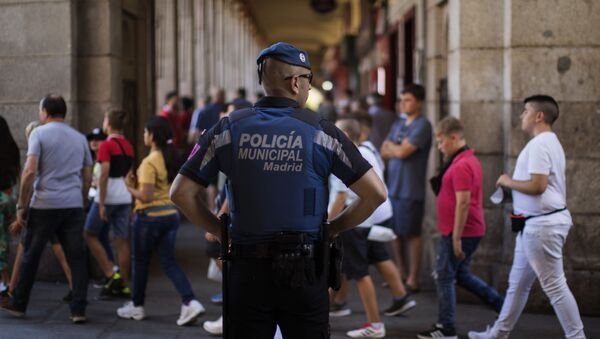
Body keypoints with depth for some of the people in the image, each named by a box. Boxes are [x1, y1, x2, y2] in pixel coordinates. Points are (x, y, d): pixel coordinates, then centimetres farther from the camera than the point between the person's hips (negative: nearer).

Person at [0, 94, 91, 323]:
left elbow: (30, 171, -12)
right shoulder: (79, 138, 13)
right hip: (73, 205, 4)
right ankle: (78, 310, 0)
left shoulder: (39, 133, -3)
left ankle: (19, 304, 21)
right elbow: (87, 177, 14)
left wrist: (21, 205, -7)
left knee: (30, 255, 10)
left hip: (44, 204, -3)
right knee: (77, 258, 3)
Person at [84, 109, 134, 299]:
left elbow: (104, 175, -17)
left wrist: (101, 204, -17)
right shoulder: (128, 146, 12)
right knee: (122, 240, 6)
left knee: (90, 235, 7)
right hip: (125, 197, 7)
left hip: (108, 197, -7)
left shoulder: (107, 145, -11)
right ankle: (123, 285, 8)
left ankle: (111, 274, -2)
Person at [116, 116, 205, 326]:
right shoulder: (170, 158, 7)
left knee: (141, 261, 11)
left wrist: (130, 188, -4)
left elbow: (145, 197, -22)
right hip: (171, 214, 7)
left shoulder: (150, 162, -17)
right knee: (169, 262, 9)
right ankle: (190, 302, -7)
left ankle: (136, 306, 25)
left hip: (150, 216, -7)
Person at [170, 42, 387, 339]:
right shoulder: (319, 131, -4)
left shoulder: (228, 129, 1)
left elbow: (180, 193, 0)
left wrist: (220, 232, 10)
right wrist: (335, 228, 7)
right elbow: (376, 193, -7)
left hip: (247, 271, 2)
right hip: (304, 270, -1)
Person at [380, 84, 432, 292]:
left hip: (411, 189, -7)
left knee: (412, 234, -1)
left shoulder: (422, 125, -9)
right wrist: (398, 148, -7)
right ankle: (401, 273, 22)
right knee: (397, 233, 11)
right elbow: (384, 152, 11)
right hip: (393, 186, 7)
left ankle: (413, 278, 5)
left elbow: (403, 152, -16)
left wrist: (391, 146, 3)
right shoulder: (398, 123, 14)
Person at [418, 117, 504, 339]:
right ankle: (503, 306, 20)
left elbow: (463, 203, -24)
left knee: (444, 277, 0)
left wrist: (456, 238, -23)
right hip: (473, 230, 10)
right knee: (462, 275, 20)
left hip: (459, 233, -10)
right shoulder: (469, 160, 13)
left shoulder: (461, 166, -20)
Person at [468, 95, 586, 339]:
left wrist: (508, 182, -11)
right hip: (536, 224, 11)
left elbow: (537, 185, -26)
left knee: (554, 286, -5)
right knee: (518, 283, 17)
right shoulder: (550, 143, 17)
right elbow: (554, 185, 23)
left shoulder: (539, 145, -17)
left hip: (541, 225, -11)